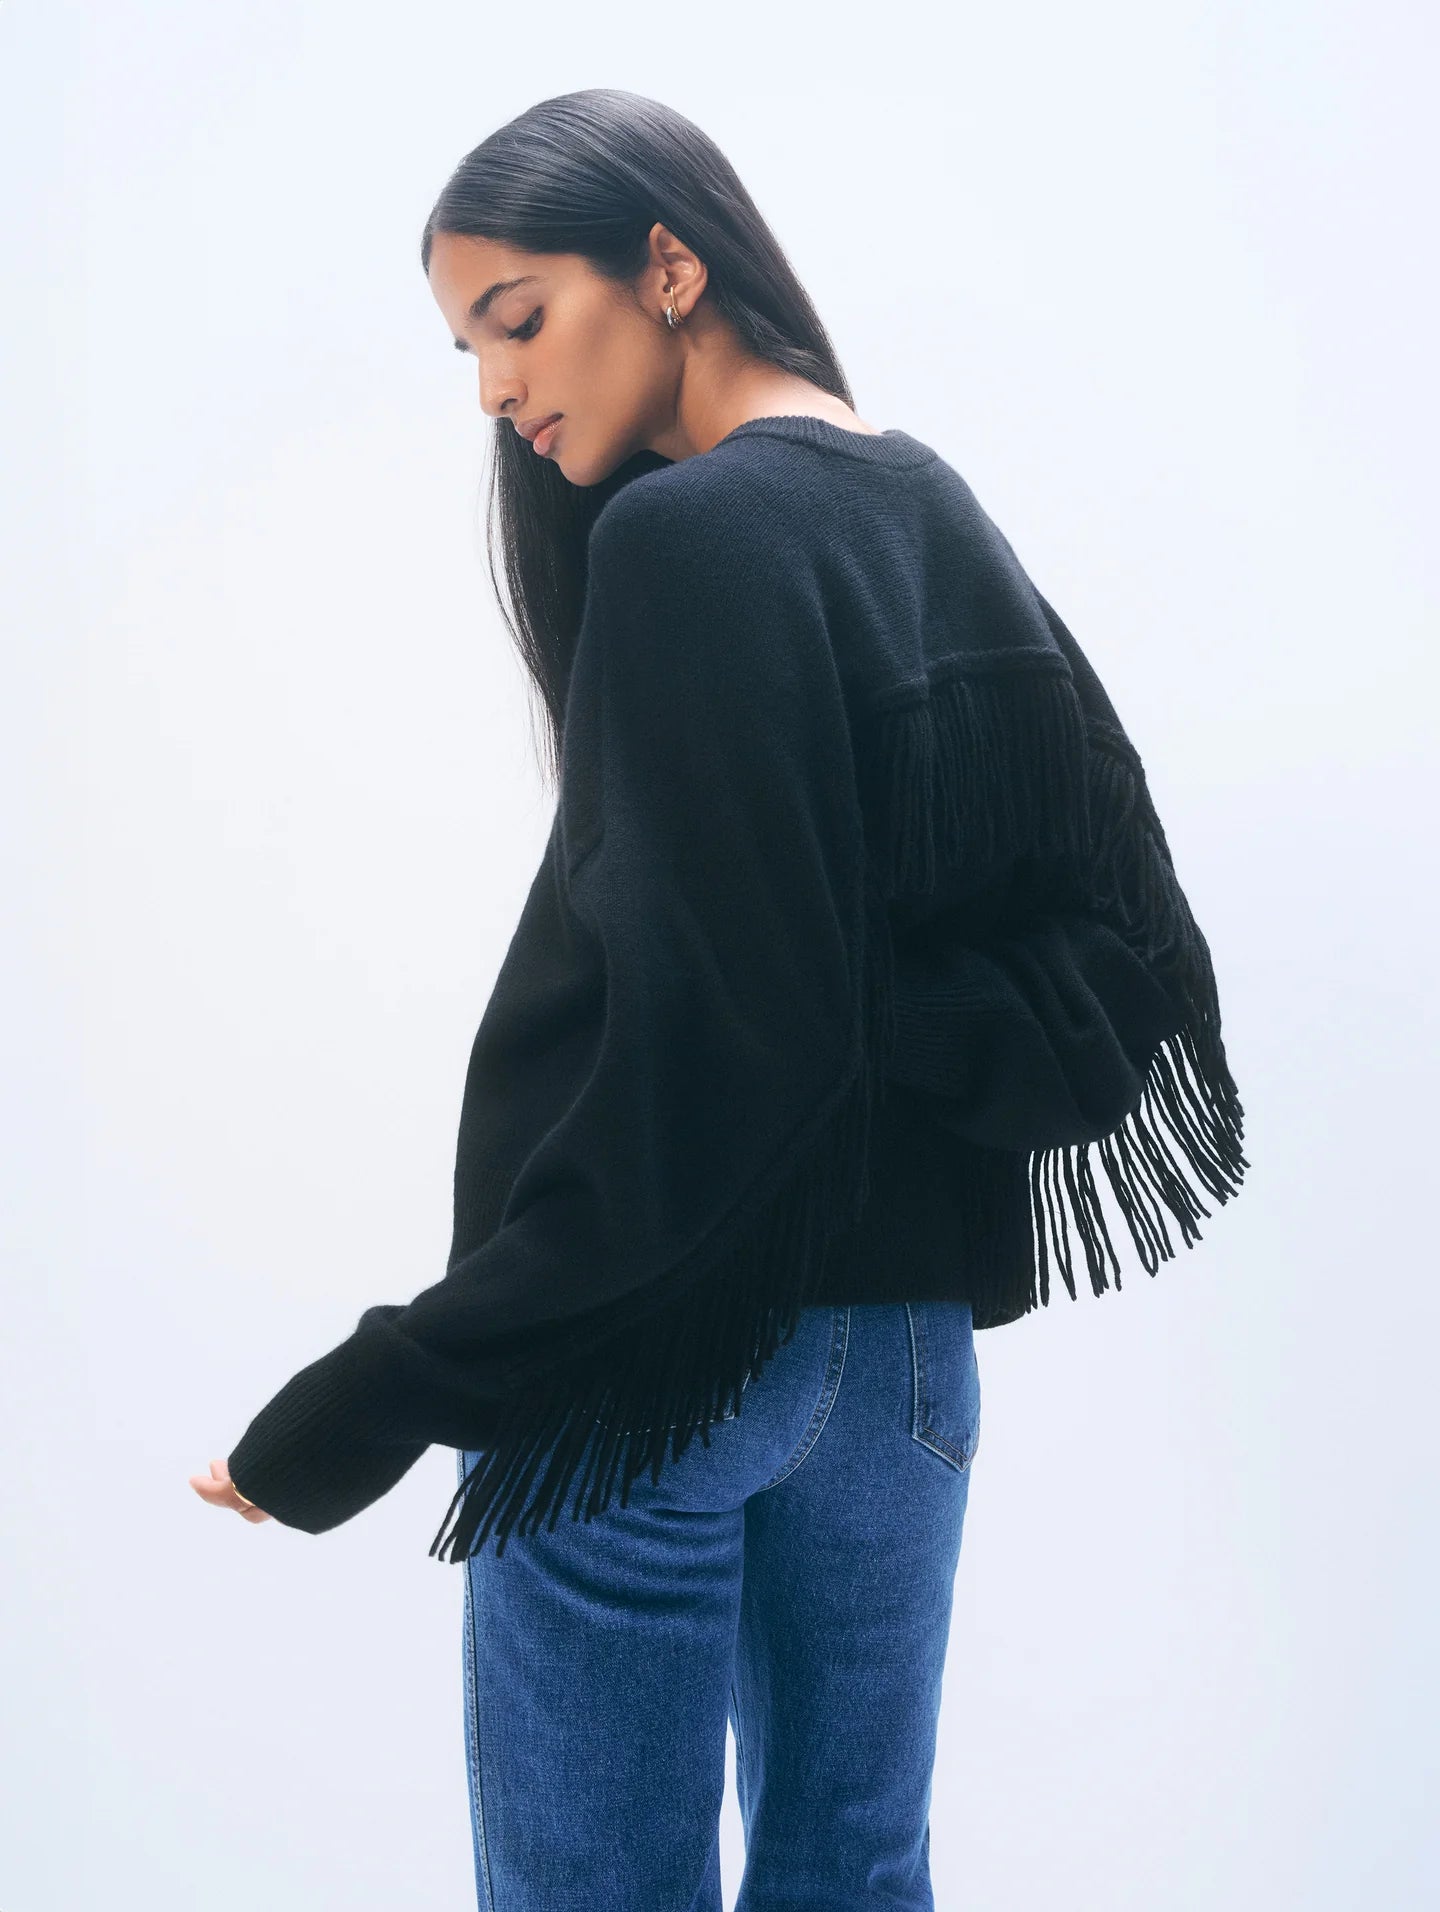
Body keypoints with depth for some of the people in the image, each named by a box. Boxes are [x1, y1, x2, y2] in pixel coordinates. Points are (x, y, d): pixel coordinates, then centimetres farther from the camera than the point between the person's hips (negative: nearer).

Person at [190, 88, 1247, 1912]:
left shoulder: (690, 540, -16)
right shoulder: (942, 522, 9)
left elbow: (699, 1030, -23)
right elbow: (1116, 931, 11)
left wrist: (397, 1390, -21)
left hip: (667, 1343, -8)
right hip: (911, 1320, 8)